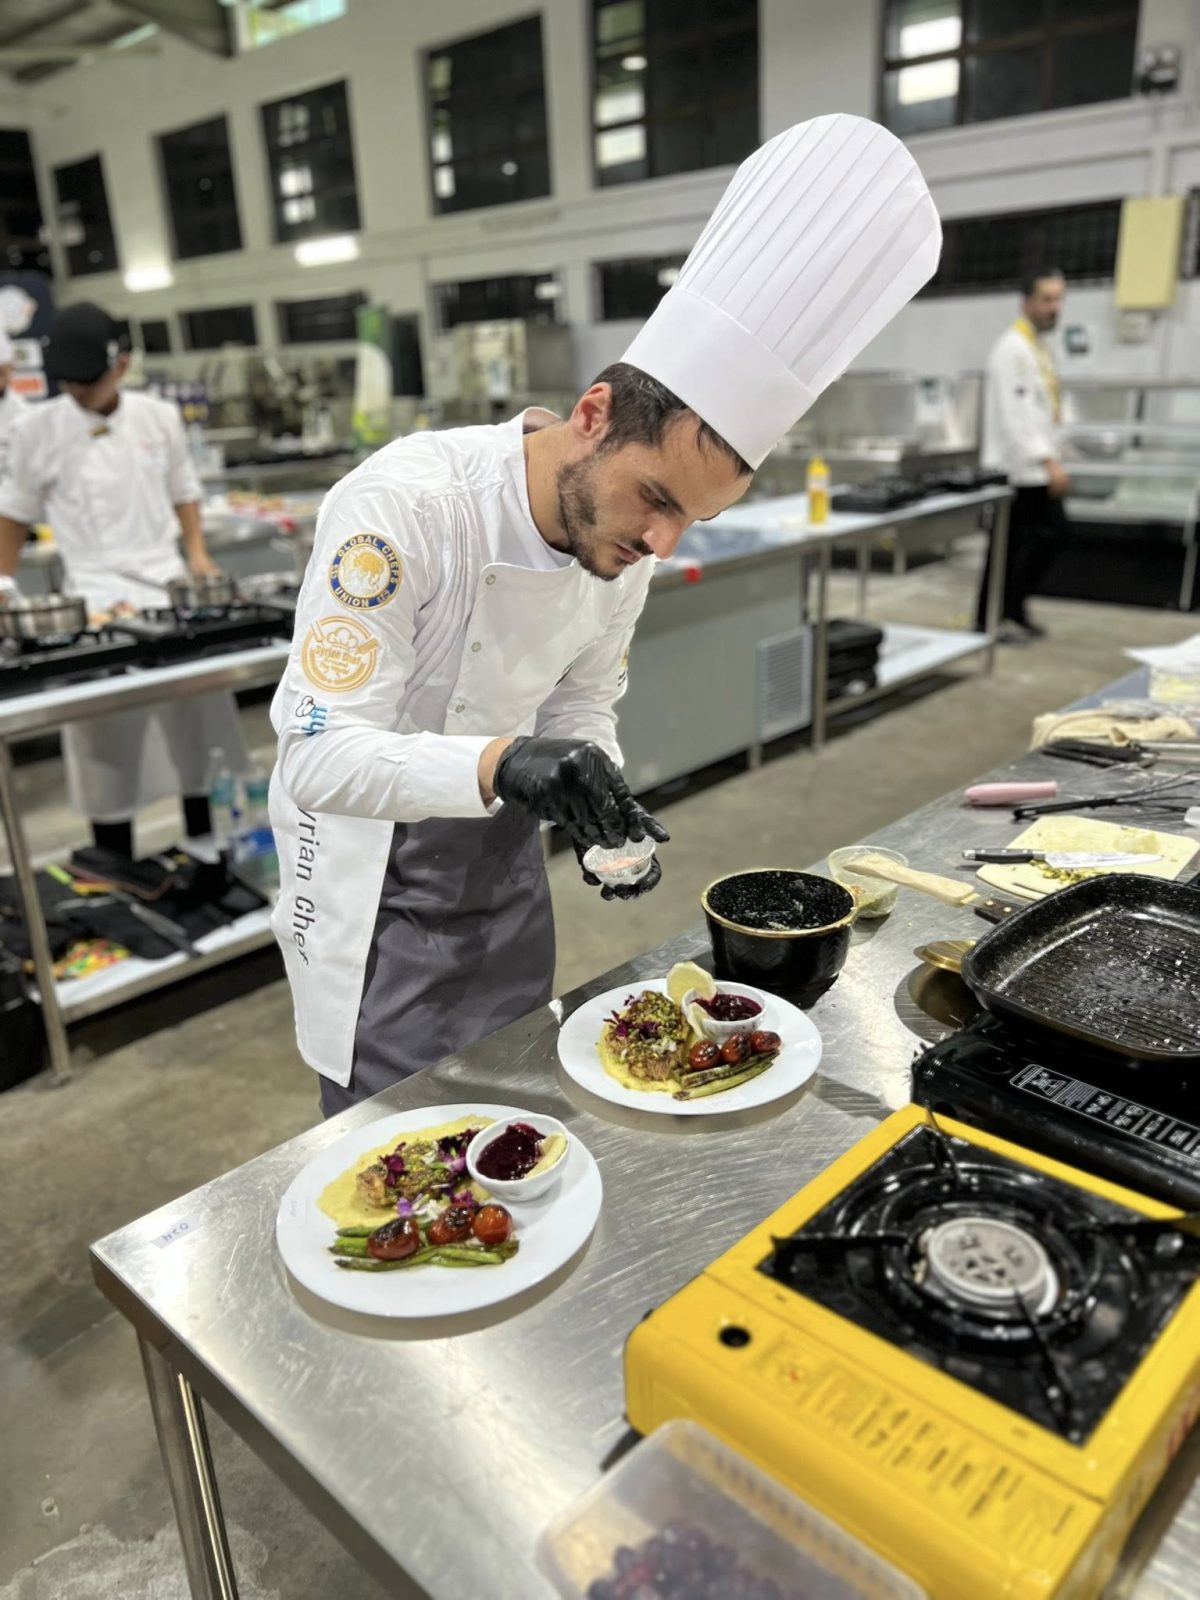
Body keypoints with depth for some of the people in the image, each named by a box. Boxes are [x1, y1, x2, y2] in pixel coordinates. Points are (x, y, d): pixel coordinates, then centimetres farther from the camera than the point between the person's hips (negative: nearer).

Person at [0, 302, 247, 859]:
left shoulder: (159, 418, 5)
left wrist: (197, 552, 3)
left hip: (171, 587, 3)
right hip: (98, 600, -3)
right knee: (107, 746, -2)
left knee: (198, 727, 8)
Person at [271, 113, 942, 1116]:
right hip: (372, 878, -6)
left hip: (499, 853, 6)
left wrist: (601, 805, -15)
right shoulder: (405, 505, -30)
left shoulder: (622, 541, -8)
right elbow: (321, 752, -31)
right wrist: (498, 764, -47)